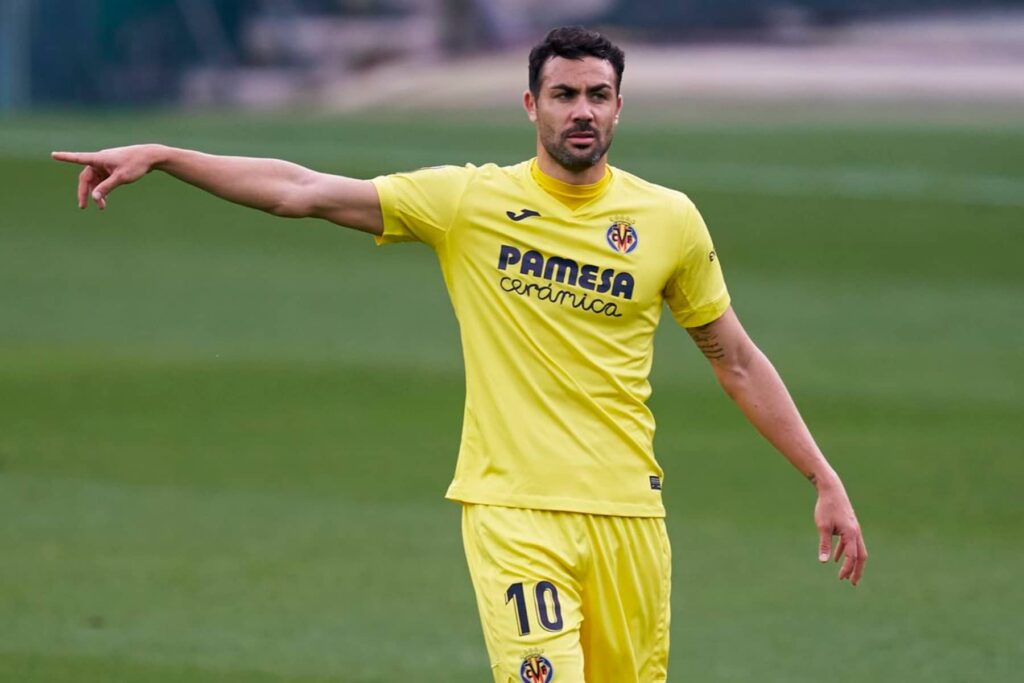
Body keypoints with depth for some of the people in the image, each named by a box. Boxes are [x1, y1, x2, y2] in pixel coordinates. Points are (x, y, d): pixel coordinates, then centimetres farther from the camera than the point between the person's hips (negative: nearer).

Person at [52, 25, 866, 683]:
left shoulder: (669, 219, 6)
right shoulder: (469, 201, 0)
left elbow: (737, 360, 14)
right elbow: (304, 191, -3)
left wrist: (825, 480, 11)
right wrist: (158, 157, -10)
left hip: (627, 512, 3)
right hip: (512, 510, -2)